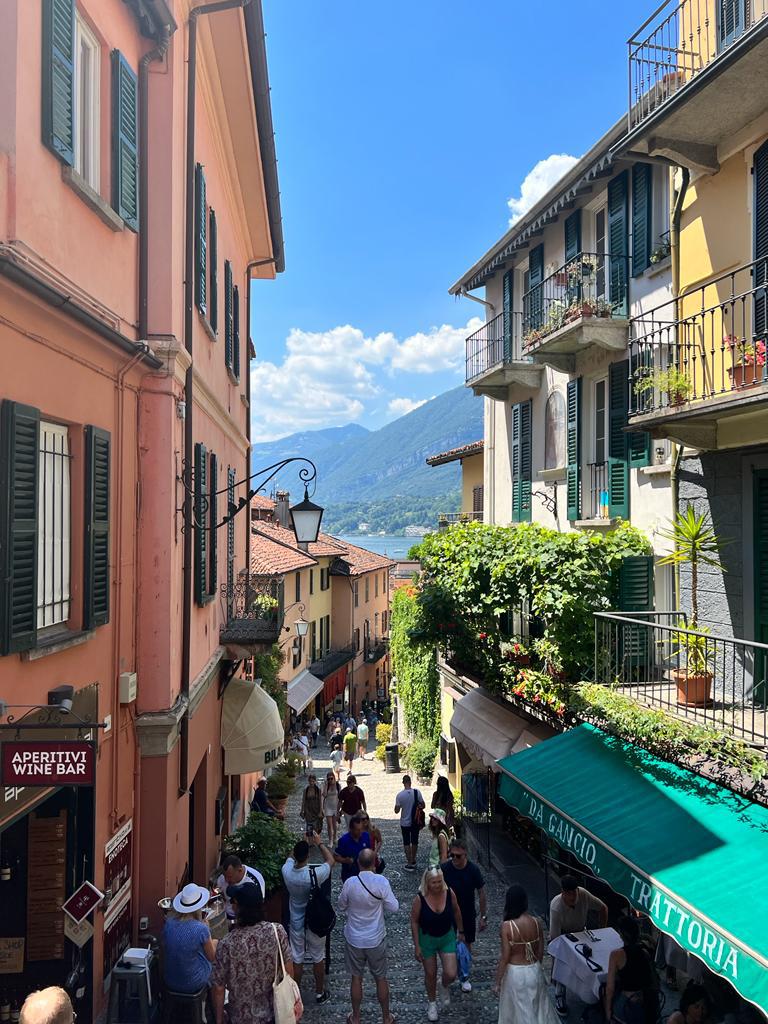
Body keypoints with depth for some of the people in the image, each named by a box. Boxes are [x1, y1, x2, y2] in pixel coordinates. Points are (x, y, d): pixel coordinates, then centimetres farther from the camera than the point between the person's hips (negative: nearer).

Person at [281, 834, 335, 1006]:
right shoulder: (315, 874, -29)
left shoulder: (287, 871, -20)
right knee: (318, 959, 19)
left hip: (296, 924, 2)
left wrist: (305, 842, 7)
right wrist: (319, 843, -1)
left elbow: (291, 857, 5)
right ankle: (320, 993, 33)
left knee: (297, 960, 18)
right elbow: (331, 860, -9)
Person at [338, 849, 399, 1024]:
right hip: (376, 939, 0)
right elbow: (393, 907, -12)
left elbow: (341, 907, -3)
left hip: (354, 939, 0)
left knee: (356, 978, 18)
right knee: (381, 978, 18)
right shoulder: (381, 882, -21)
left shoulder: (350, 883, -19)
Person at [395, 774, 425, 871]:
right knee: (414, 841, 18)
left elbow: (396, 810, -11)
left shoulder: (400, 795, -16)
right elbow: (422, 805, -4)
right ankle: (413, 860, 31)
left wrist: (397, 807, 9)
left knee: (407, 843, 9)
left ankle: (410, 864, 10)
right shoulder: (417, 792, -12)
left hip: (405, 823, -2)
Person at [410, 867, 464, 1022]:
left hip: (447, 937, 1)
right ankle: (432, 1003, 43)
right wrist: (417, 946, -10)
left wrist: (460, 932, 11)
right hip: (427, 939, -1)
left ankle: (444, 986, 34)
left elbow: (456, 912, 0)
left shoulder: (449, 893, -19)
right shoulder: (420, 898, -24)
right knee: (430, 974, 14)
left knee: (451, 975, -3)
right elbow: (414, 922, -13)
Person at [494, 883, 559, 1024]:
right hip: (534, 971, 4)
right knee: (537, 1008, 24)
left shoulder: (507, 926, -23)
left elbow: (505, 957, -17)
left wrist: (497, 982, -5)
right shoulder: (537, 922, -11)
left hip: (515, 973, -4)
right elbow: (540, 953, 1)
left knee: (518, 1011, 17)